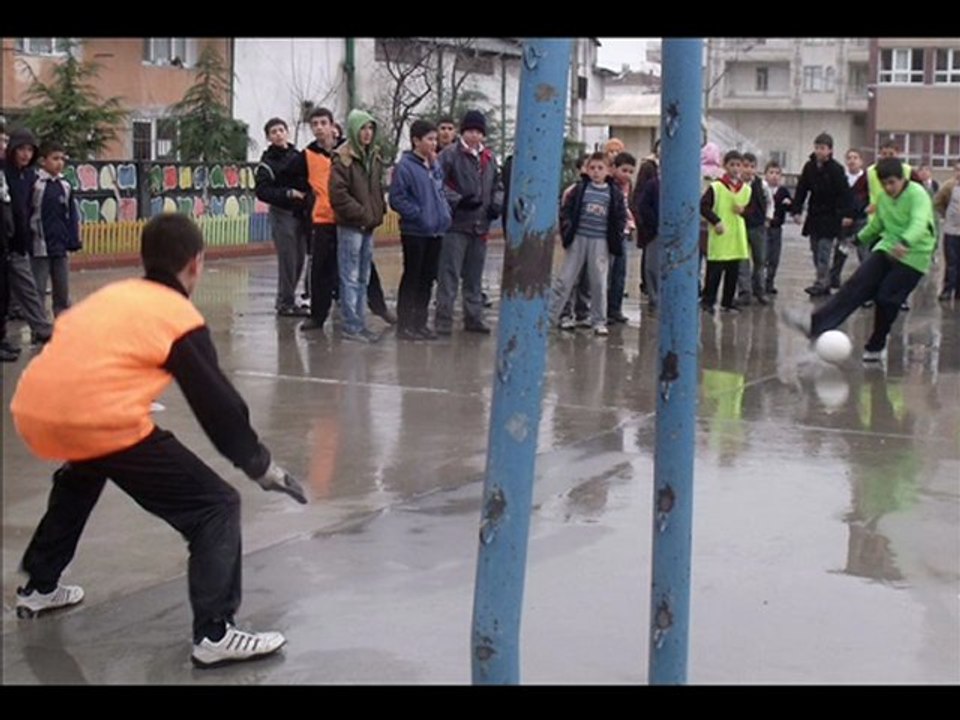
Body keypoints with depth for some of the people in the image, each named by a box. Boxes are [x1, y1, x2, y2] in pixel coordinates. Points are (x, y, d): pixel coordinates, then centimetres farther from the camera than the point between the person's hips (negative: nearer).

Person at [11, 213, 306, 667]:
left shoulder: (112, 294, 24)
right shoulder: (182, 318, 6)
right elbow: (216, 402, 6)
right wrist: (259, 464, 16)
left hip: (31, 413, 8)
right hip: (101, 424, -8)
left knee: (80, 474, 42)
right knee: (215, 506, 1)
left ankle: (39, 587, 48)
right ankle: (214, 634, -5)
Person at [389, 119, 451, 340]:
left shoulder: (435, 167, 10)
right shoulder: (406, 166, -12)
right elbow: (397, 199, -15)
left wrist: (445, 211, 6)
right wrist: (418, 214, -17)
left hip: (436, 231, 7)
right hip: (414, 232, -7)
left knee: (427, 278, 12)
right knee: (411, 278, 0)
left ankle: (420, 322, 22)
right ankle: (404, 324, 7)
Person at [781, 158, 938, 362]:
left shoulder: (918, 195, -15)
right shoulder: (883, 198, 9)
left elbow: (919, 223, -33)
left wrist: (905, 243, -51)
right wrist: (861, 238, 42)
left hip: (912, 256, -6)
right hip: (887, 248, 6)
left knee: (886, 299, -11)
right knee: (857, 284, -9)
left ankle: (876, 347, 9)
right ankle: (815, 324, -20)